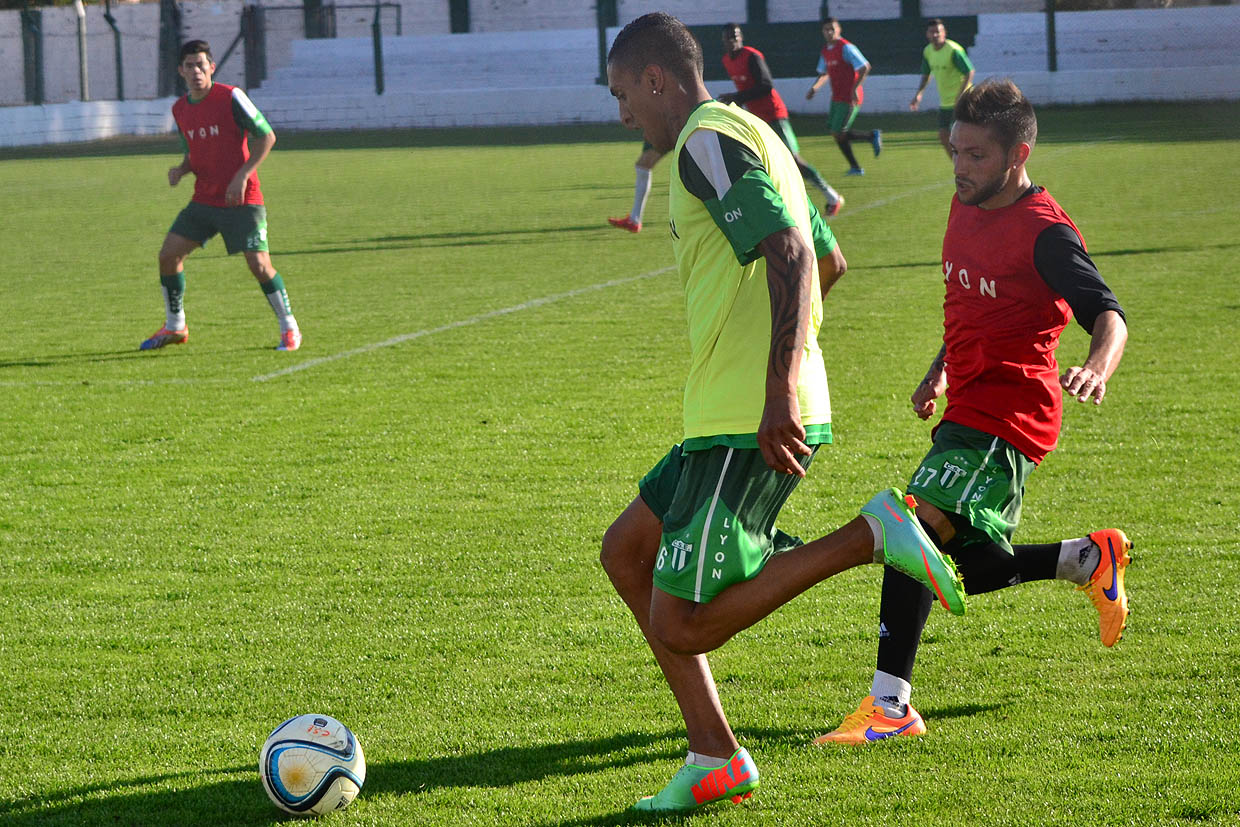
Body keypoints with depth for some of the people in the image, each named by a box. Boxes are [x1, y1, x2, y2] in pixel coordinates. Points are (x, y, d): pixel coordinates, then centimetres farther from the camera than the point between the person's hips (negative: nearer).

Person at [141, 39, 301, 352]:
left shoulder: (231, 97, -10)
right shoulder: (179, 109, 8)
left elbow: (267, 137, -8)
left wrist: (242, 175, -17)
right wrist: (181, 170, -3)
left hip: (243, 200, -6)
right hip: (204, 201, 6)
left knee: (259, 264, -14)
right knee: (168, 254, -1)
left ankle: (289, 329, 3)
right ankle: (174, 327, 16)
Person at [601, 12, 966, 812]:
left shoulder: (707, 142, -12)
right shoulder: (750, 136, 20)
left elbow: (790, 252, -24)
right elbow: (828, 262, 30)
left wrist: (780, 386, -30)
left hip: (749, 425, -11)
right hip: (737, 417, 11)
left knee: (683, 625, -10)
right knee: (626, 551, 17)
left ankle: (868, 536, -13)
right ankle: (714, 760, 15)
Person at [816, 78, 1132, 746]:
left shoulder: (1044, 231, -15)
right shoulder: (966, 205, 11)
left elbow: (1108, 315, -23)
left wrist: (1097, 369, -43)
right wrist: (940, 370, 21)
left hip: (1004, 417, -9)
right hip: (967, 409, 9)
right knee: (971, 569, 11)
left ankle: (888, 706, -19)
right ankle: (1092, 559, 32)